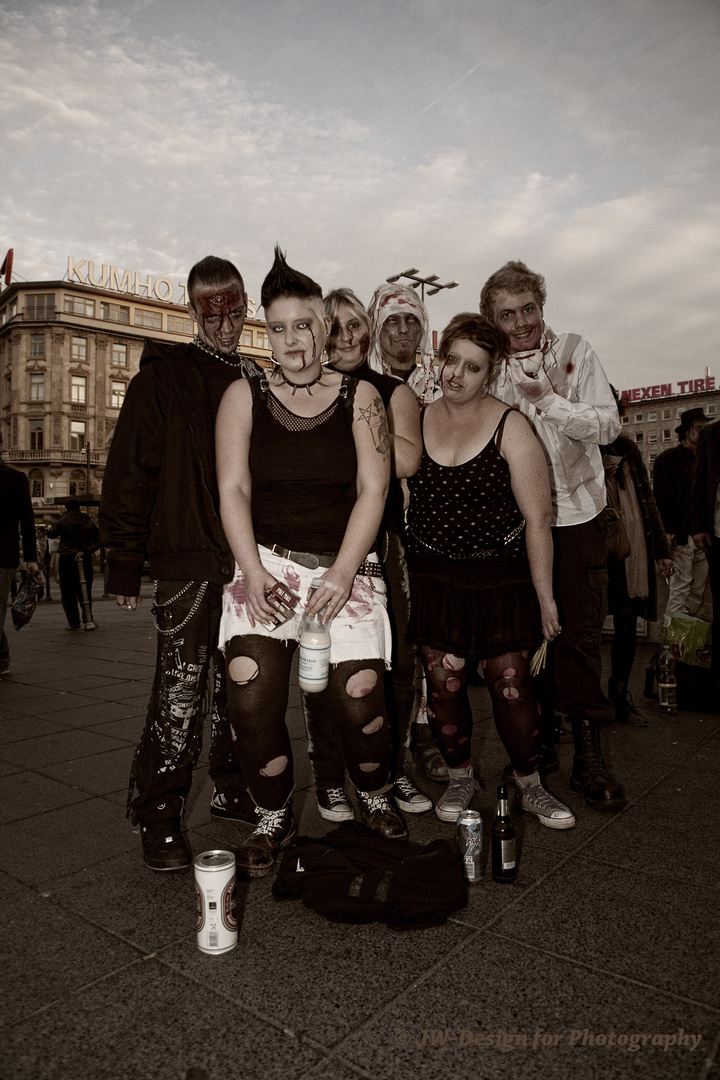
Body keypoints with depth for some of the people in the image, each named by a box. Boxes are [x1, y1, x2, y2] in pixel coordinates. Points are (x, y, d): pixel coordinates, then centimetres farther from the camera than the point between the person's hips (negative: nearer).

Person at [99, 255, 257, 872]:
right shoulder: (163, 375, 1)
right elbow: (130, 469, -4)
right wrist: (124, 560, -9)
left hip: (249, 564, 5)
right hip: (187, 564, -5)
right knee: (180, 694, -4)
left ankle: (233, 791, 30)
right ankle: (159, 819, 12)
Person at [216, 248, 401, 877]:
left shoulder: (360, 398, 5)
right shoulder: (244, 397, 7)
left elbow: (373, 490, -2)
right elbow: (233, 489, 0)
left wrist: (341, 575, -14)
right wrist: (254, 572, -12)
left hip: (346, 570, 0)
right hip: (265, 564, 1)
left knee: (358, 699, -12)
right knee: (251, 700, -13)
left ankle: (375, 797, 22)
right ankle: (274, 818, 15)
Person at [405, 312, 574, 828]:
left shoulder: (510, 427, -6)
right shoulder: (416, 421, 4)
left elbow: (537, 519, -7)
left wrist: (544, 595, -9)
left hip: (500, 576, -2)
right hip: (433, 576, 3)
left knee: (511, 683, 1)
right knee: (444, 682, 5)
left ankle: (530, 785, 23)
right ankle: (461, 777, 27)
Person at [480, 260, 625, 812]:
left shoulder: (574, 351, -1)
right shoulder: (490, 369, 5)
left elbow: (609, 425, -11)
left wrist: (546, 400, -23)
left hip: (576, 513, -2)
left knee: (581, 632, 0)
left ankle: (589, 754, 12)